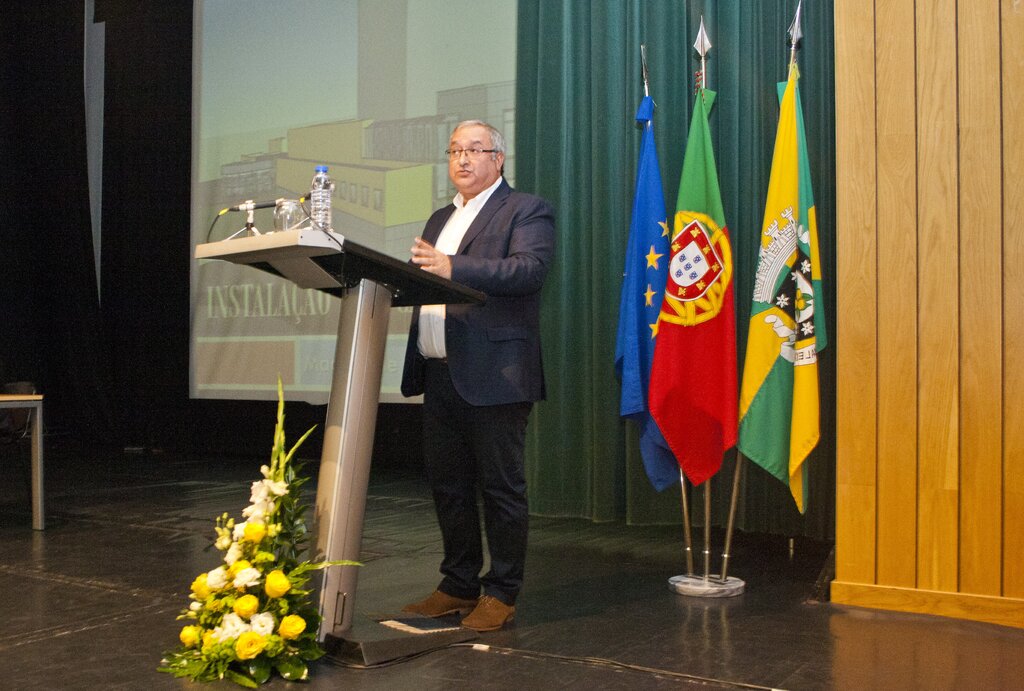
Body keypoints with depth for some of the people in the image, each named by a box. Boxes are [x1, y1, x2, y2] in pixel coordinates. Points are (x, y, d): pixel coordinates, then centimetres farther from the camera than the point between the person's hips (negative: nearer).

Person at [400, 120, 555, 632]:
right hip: (439, 375, 8)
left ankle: (501, 593, 12)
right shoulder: (440, 219, 22)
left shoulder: (526, 211, -2)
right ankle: (458, 585, 26)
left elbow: (530, 268, -19)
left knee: (501, 487, 1)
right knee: (447, 485, 13)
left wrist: (453, 267, -28)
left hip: (493, 374, -7)